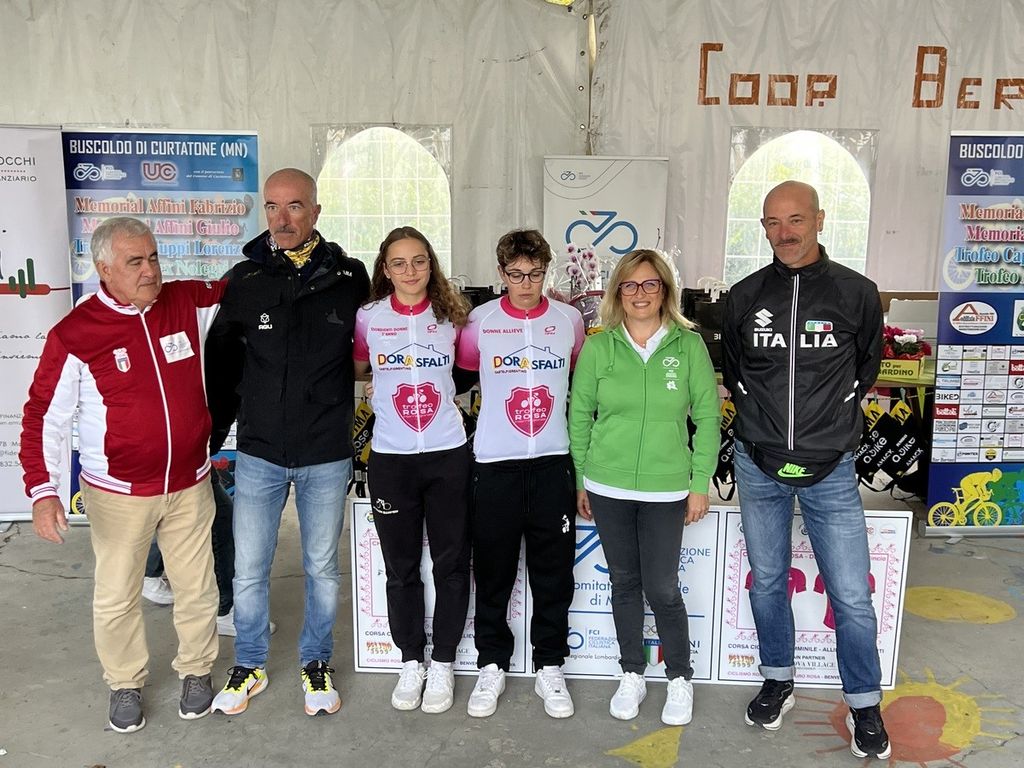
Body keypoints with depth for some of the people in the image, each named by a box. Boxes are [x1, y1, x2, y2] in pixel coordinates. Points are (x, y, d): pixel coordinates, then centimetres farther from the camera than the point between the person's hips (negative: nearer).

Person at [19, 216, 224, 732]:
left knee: (197, 588, 13)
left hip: (189, 485, 2)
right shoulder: (74, 334, -11)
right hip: (118, 495, -2)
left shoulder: (190, 302, -3)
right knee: (117, 597, 12)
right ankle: (125, 684, 37)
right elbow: (43, 417, -7)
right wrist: (42, 491, -15)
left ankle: (196, 670, 37)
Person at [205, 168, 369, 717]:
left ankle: (316, 663, 34)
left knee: (322, 568, 13)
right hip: (258, 453, 1)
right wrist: (217, 424, 10)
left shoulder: (349, 278, -5)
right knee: (248, 570, 11)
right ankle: (249, 666, 33)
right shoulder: (244, 280, -3)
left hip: (327, 456, -1)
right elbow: (220, 357, 8)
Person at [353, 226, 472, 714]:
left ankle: (442, 664, 25)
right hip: (390, 459, 0)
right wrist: (384, 394, 3)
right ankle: (411, 663, 29)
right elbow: (355, 371, 13)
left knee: (451, 564, 7)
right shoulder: (368, 318, 0)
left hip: (448, 456, 0)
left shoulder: (451, 316, 1)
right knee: (401, 567, 11)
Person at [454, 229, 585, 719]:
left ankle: (549, 667, 26)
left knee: (553, 573, 9)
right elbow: (461, 370, 13)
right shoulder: (480, 321, -2)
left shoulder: (570, 319, 3)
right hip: (495, 463, -1)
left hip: (553, 463, 1)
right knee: (493, 572, 9)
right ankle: (492, 665, 27)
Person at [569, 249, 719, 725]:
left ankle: (680, 679, 27)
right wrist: (581, 481, 5)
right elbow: (579, 416, 4)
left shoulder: (689, 345, -4)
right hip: (608, 488, 2)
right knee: (624, 583, 13)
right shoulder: (598, 347, -1)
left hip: (666, 489, -1)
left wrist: (701, 484, -2)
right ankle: (632, 674, 32)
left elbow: (707, 416, -1)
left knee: (662, 589, 3)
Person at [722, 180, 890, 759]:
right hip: (759, 467, 2)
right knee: (767, 581, 15)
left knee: (852, 596, 3)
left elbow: (866, 367, 11)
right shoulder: (744, 296, -1)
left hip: (830, 470, -2)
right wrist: (761, 413, 9)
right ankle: (778, 683, 35)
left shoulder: (857, 293, -5)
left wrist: (835, 417, 9)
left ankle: (866, 707, 24)